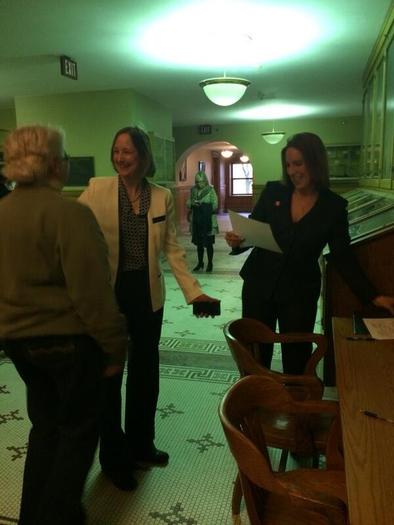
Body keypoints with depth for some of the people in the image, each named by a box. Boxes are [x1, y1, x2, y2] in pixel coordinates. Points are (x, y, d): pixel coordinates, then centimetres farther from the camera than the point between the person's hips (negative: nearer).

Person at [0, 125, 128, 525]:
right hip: (67, 339, -7)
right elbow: (92, 293, -22)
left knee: (45, 423, 23)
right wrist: (115, 346, -12)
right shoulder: (69, 213, -20)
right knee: (78, 428, 13)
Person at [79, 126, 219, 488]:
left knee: (145, 370, 16)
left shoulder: (163, 197, 0)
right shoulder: (97, 190, -8)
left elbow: (172, 249, 1)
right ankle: (112, 456, 30)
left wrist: (193, 290, -6)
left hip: (147, 293, 3)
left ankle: (141, 445, 39)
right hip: (107, 292, -3)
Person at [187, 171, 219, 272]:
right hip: (196, 221, 4)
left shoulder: (210, 190, -6)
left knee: (208, 243, 2)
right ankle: (200, 263, 25)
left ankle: (210, 263, 15)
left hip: (208, 221, -4)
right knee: (198, 243, 12)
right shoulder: (193, 190, 6)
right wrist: (192, 203, -12)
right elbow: (188, 204, 9)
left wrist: (205, 205, -22)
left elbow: (215, 205, -10)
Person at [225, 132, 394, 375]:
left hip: (300, 294, -1)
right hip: (259, 286, 1)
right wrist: (237, 241, -20)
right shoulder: (273, 191, -1)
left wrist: (372, 296, -7)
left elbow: (344, 256, -1)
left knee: (297, 361, 9)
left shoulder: (334, 205, -4)